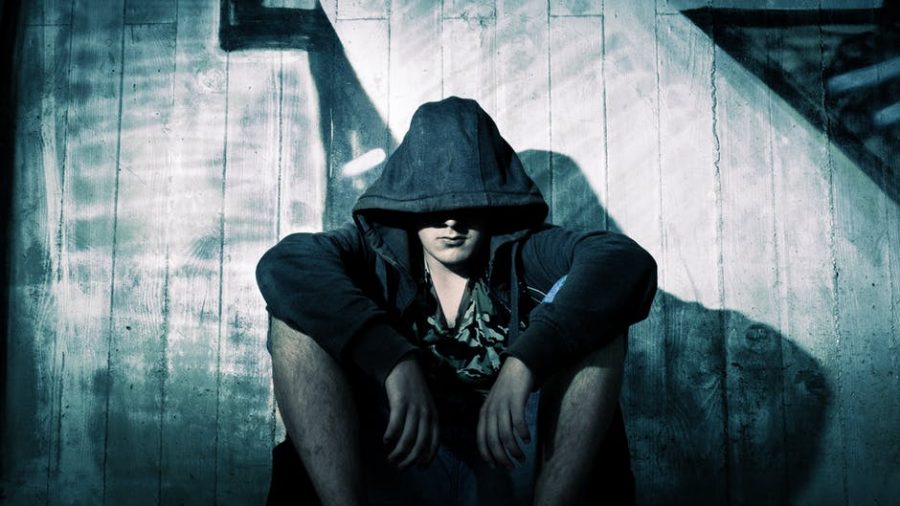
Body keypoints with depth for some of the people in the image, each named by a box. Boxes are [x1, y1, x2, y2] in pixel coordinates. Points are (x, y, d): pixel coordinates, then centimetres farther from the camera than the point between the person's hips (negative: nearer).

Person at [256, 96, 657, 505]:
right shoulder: (377, 252, 4)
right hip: (398, 466, 1)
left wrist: (524, 364, -33)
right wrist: (395, 360, -31)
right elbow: (283, 264, -17)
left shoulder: (524, 254, 2)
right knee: (297, 317, -15)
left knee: (588, 307, -17)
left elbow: (627, 261, -18)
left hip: (510, 468, 0)